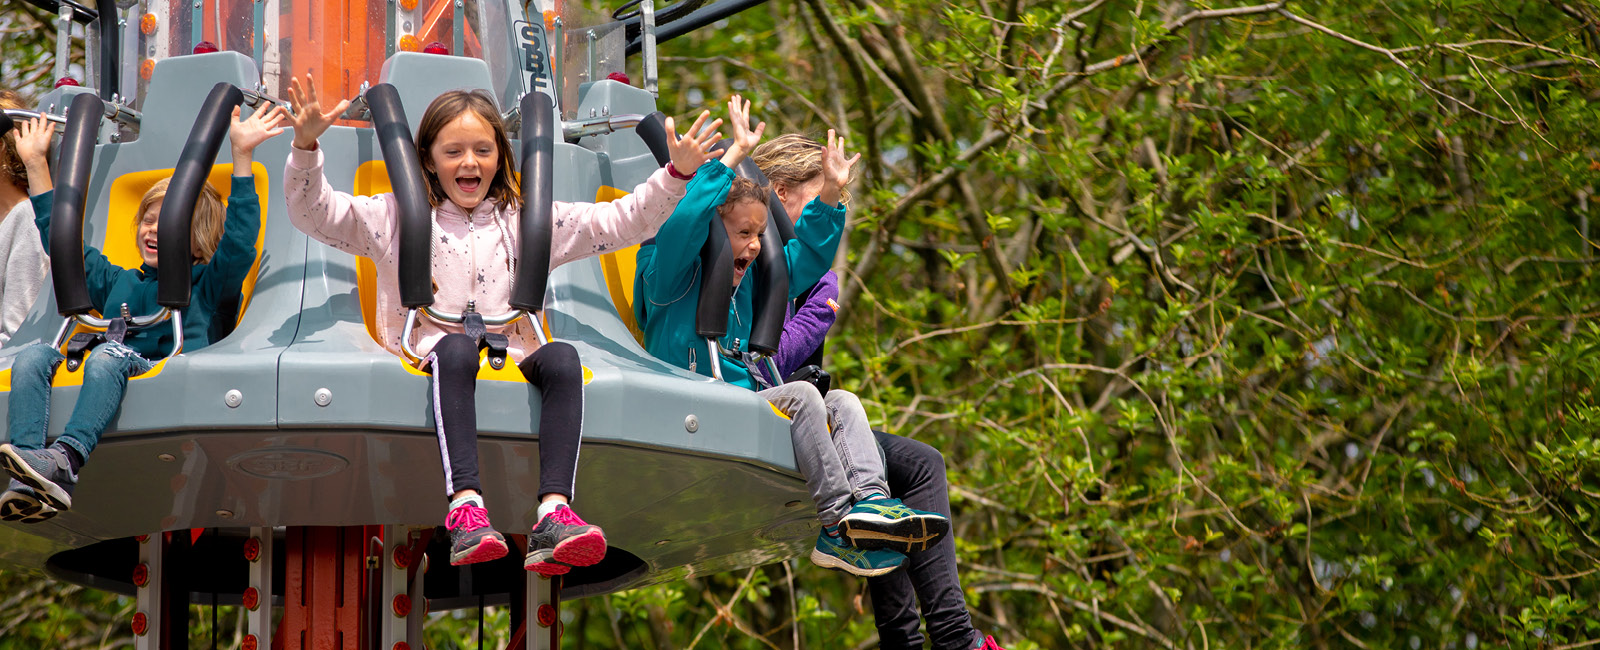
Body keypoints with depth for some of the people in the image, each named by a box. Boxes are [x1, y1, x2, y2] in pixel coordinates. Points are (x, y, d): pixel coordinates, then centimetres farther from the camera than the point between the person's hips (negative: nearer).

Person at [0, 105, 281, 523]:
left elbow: (239, 240, 4)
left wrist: (242, 154, -3)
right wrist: (36, 165, 42)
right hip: (109, 379, 5)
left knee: (109, 355, -36)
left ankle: (65, 460, -59)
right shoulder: (118, 282, 36)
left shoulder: (206, 283, 21)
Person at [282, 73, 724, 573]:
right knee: (456, 349, -38)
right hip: (431, 354, -2)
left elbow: (619, 222, 15)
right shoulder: (397, 218, 13)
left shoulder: (525, 220, 19)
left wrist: (675, 176, 2)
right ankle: (465, 504, -54)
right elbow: (314, 213, 2)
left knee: (561, 358, -30)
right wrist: (306, 146, -15)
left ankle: (554, 513, -46)